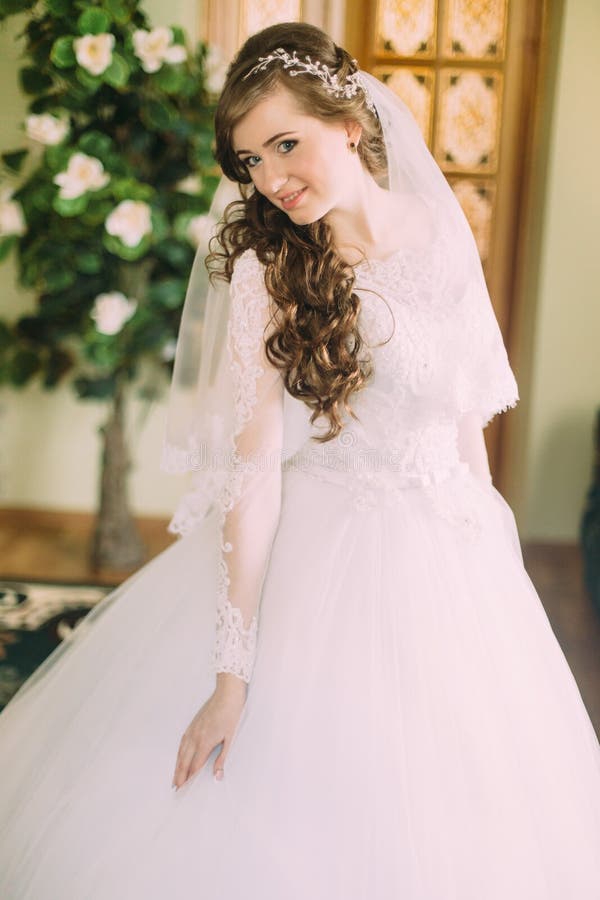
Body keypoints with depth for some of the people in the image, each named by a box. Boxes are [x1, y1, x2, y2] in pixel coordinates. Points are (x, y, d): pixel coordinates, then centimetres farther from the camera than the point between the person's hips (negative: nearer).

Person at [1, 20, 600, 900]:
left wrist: (495, 561, 14)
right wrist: (232, 670, -21)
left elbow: (466, 424, 9)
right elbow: (254, 466, -18)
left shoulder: (446, 237, 0)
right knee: (297, 802, 6)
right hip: (318, 556, -4)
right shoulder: (268, 269, -11)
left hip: (449, 558, 4)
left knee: (437, 816, 15)